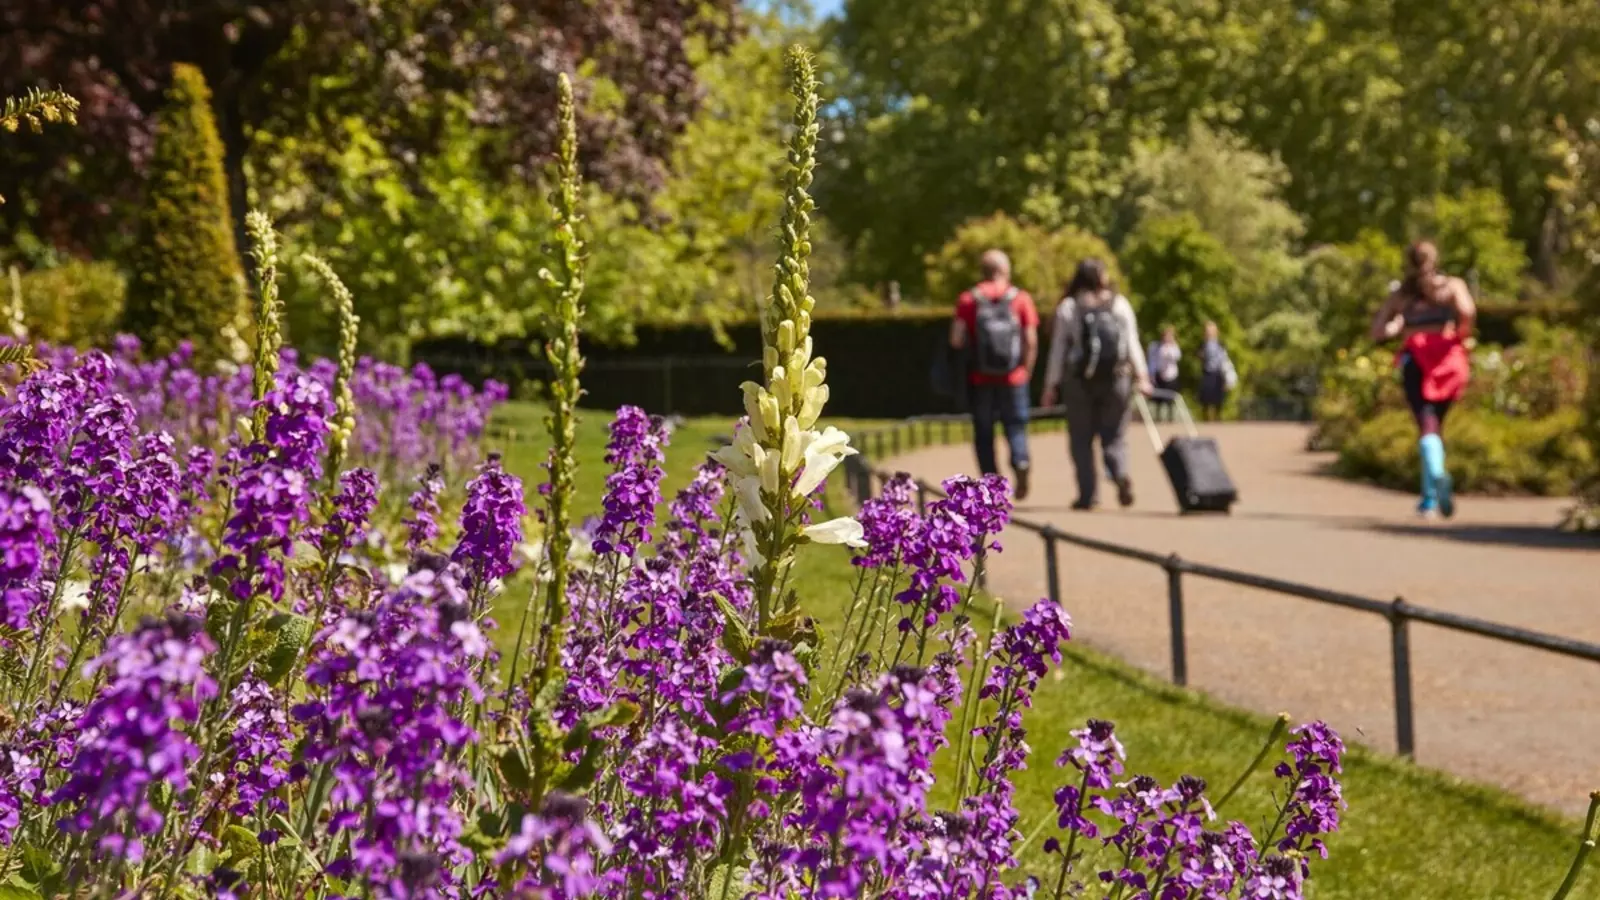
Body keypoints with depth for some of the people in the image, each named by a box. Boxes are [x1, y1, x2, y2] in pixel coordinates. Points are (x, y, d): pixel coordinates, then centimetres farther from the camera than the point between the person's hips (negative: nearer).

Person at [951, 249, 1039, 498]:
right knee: (1016, 426, 9)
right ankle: (1020, 462, -19)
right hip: (1013, 378, 0)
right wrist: (1026, 370, 8)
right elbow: (1031, 340, -4)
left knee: (984, 432, 9)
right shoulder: (1021, 298, 0)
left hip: (980, 378, 0)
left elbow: (956, 339, -8)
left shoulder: (968, 299, -1)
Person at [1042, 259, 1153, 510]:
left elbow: (1058, 349, 0)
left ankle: (1087, 494, 0)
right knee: (1114, 436, 7)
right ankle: (1121, 474, -20)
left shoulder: (1068, 307, 1)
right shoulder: (1121, 305, 7)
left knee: (1081, 439, 6)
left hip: (1079, 380, -2)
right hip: (1117, 379, 2)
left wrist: (1051, 385, 3)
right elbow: (1133, 343, 4)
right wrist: (1142, 376, 7)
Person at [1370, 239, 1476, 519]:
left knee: (1427, 424, -14)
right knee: (1435, 424, 16)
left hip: (1414, 357, -1)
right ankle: (1430, 497, 16)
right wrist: (1462, 334, 8)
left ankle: (1438, 475, -43)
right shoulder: (1453, 285, 13)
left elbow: (1377, 332, 9)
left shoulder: (1400, 294, 18)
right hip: (1447, 356, 1)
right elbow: (1467, 311, -8)